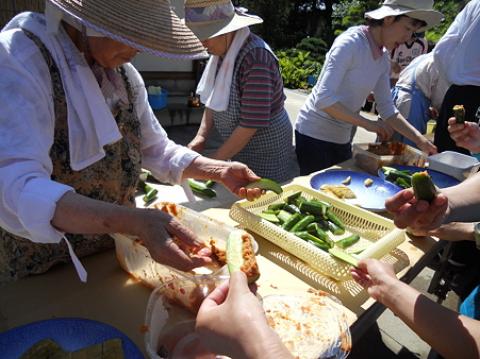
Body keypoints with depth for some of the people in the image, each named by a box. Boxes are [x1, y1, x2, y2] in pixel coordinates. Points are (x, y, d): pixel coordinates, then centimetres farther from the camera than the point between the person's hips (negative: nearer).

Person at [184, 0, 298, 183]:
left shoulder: (256, 59, -25)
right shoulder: (223, 52, 0)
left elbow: (252, 123, -27)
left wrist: (214, 160, -19)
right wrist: (201, 136, -6)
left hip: (266, 153, -7)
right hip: (239, 149, 8)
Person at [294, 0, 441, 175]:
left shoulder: (384, 58, 5)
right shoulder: (351, 43, -17)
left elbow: (387, 108, 7)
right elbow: (323, 98, -26)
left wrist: (419, 139, -1)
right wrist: (367, 123, -25)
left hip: (343, 139, 8)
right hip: (315, 134, -7)